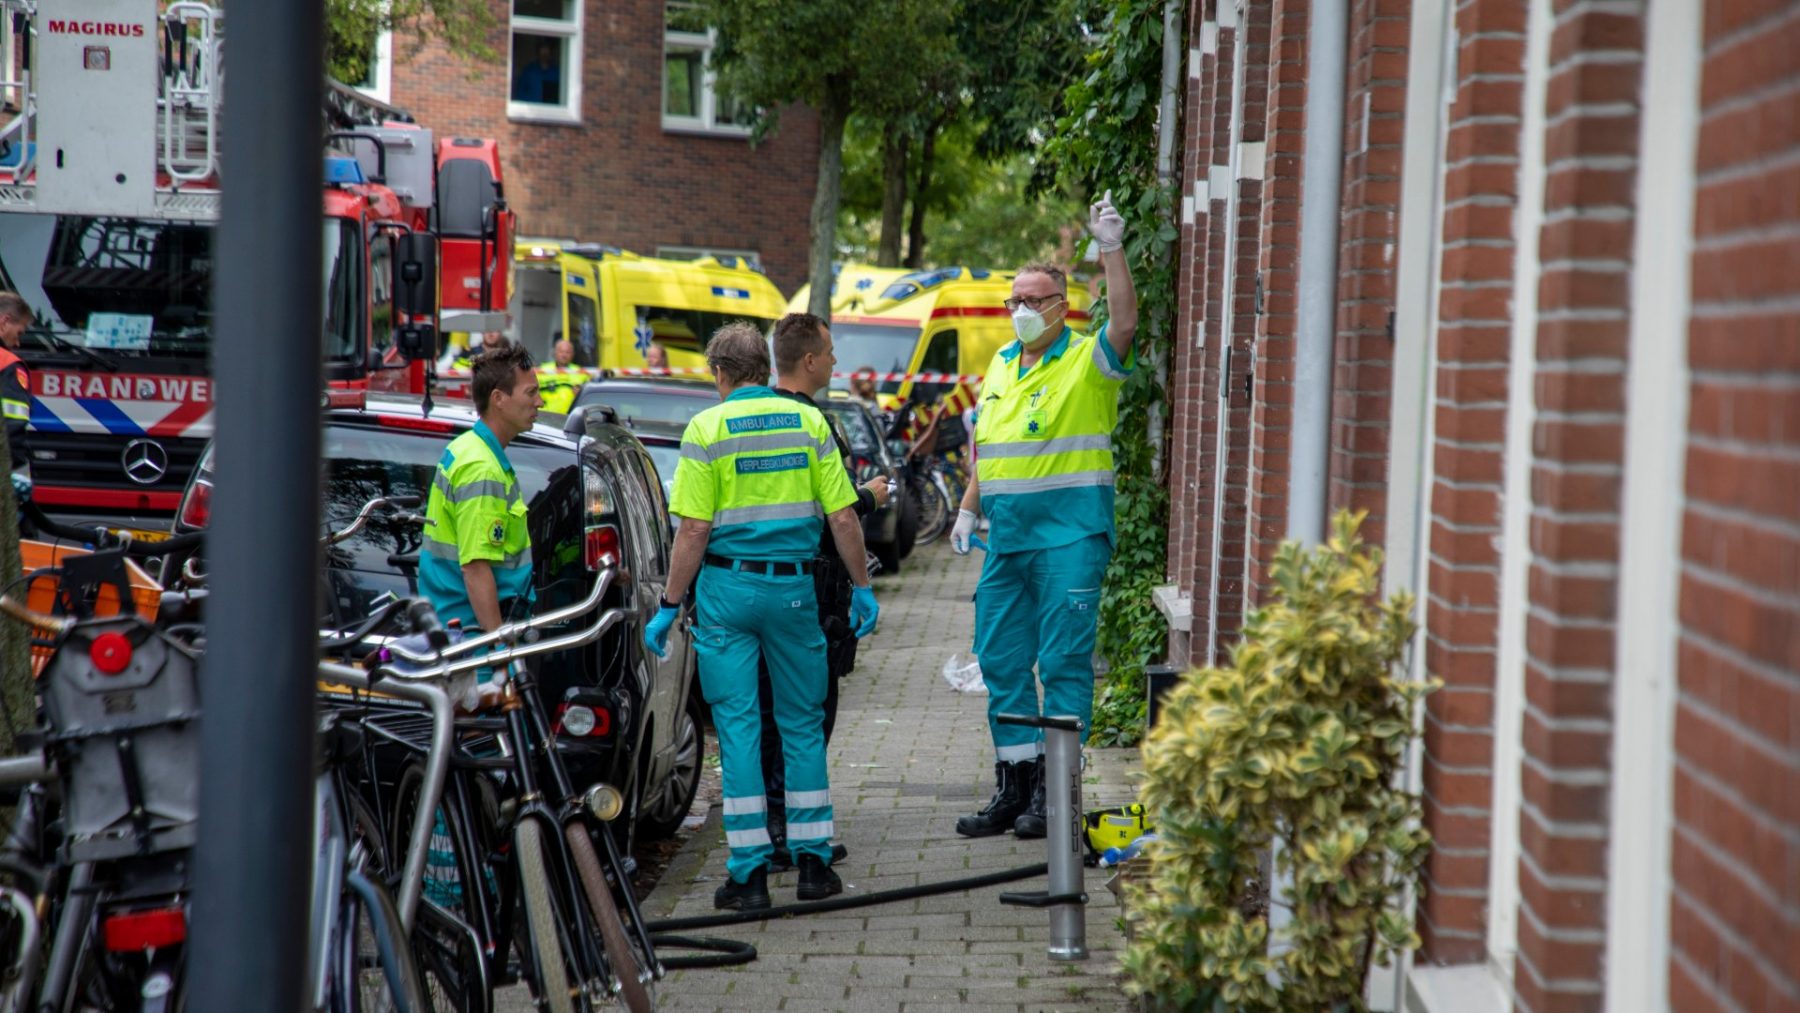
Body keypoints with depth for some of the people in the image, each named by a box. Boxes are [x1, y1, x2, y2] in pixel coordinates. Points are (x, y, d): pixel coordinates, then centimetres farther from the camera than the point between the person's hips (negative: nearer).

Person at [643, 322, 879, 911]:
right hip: (794, 585, 2)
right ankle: (813, 862, 13)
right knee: (803, 724, 13)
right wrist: (862, 587, 10)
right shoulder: (808, 422, 3)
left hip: (728, 586, -2)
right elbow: (842, 517, 0)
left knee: (737, 727, 2)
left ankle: (750, 872, 1)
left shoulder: (708, 428, -5)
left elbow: (694, 530, -10)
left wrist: (670, 607, -4)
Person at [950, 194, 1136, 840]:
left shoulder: (1088, 361, -4)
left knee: (1063, 662, -5)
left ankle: (1053, 790, 0)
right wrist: (969, 510, 18)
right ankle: (1013, 786, 17)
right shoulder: (999, 367, 17)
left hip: (1070, 538, -7)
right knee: (1002, 663, 9)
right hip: (1006, 540, 7)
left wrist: (1112, 251, -32)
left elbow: (1125, 322, -25)